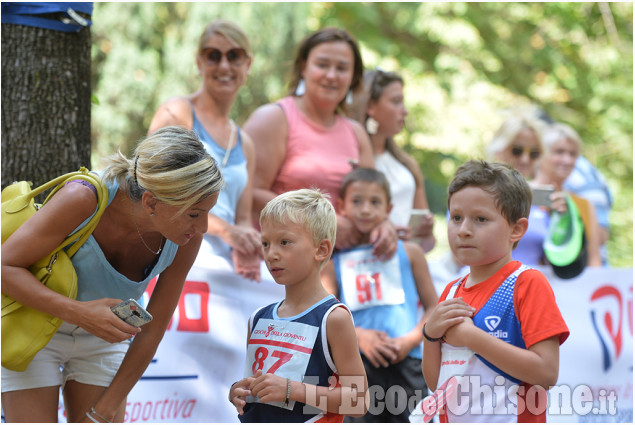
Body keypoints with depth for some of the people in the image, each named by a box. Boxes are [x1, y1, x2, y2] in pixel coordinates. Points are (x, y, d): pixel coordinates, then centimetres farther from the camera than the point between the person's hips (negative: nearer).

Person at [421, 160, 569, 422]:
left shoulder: (528, 283, -9)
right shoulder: (451, 292, 8)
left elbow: (546, 372, -19)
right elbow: (435, 382, 11)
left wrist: (470, 336, -18)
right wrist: (431, 334, -6)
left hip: (508, 417, -5)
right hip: (453, 419, 5)